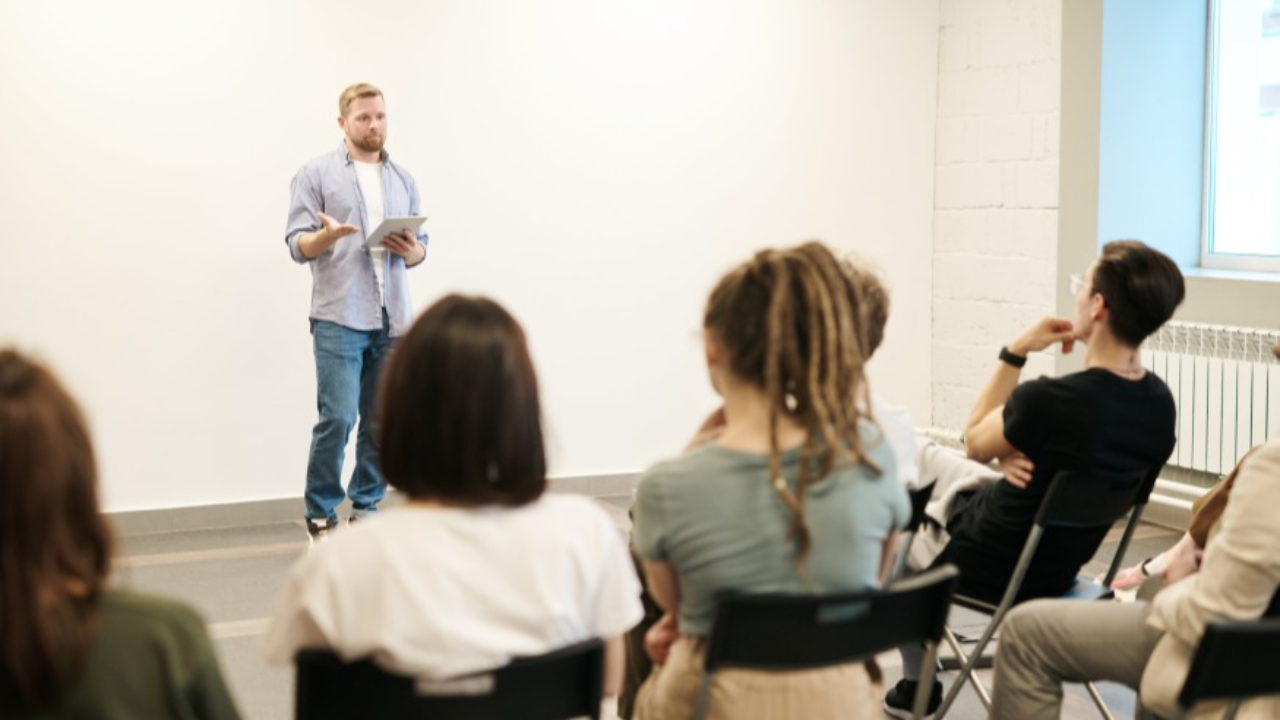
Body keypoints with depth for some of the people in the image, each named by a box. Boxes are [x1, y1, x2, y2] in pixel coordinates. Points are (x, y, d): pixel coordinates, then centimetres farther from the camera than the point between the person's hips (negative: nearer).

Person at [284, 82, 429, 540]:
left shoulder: (403, 180, 16)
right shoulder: (316, 174, 2)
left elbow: (421, 248, 17)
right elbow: (297, 246, -3)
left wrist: (411, 251, -6)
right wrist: (327, 235, -24)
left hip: (392, 320, 4)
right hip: (339, 319, -4)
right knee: (337, 419, -10)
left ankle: (366, 508, 18)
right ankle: (320, 515, 4)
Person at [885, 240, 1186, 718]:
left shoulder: (1047, 400, -35)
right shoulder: (1160, 404, -13)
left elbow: (974, 443, -12)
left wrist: (1016, 352, -13)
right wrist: (1015, 457, -11)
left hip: (987, 568, -7)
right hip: (1061, 566, 7)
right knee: (926, 457, 27)